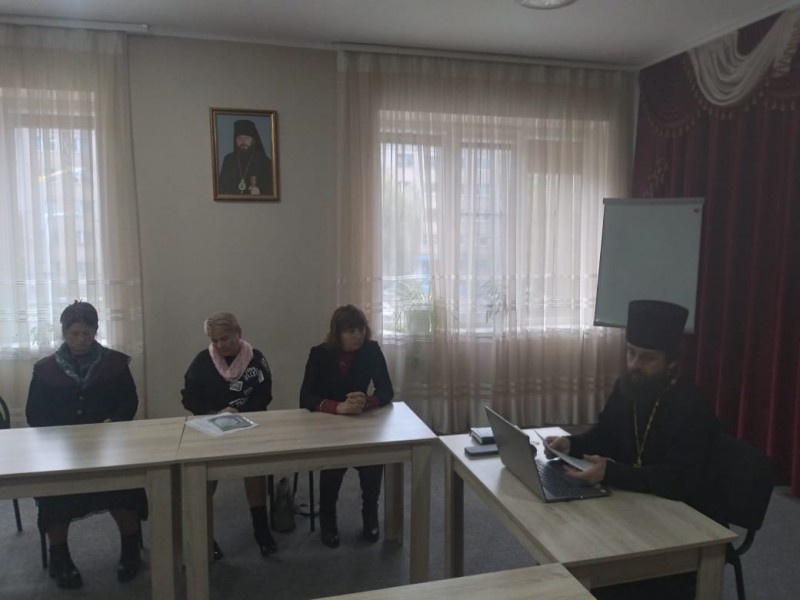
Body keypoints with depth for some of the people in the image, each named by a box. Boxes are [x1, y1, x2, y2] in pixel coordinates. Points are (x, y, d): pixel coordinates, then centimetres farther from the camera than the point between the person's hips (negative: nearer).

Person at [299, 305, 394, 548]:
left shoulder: (371, 350, -9)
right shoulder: (319, 354, -14)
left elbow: (386, 391, -14)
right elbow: (306, 398, -22)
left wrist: (367, 402, -37)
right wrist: (338, 407, -41)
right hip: (325, 424, -1)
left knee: (374, 461, -27)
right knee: (333, 463, -30)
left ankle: (370, 515, 2)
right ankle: (327, 519, -1)